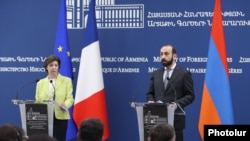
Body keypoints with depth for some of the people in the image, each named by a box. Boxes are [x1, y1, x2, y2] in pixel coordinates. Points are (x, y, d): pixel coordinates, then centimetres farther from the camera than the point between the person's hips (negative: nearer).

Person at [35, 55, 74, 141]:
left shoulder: (66, 81, 6)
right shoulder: (40, 83, 14)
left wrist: (65, 105, -25)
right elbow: (37, 101, 11)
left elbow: (70, 98, -3)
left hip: (60, 117, -2)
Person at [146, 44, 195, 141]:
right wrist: (151, 101, -5)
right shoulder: (156, 73, 15)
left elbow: (190, 95, -3)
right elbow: (150, 93, 18)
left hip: (175, 119, -4)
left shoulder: (184, 73, 0)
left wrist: (177, 104, -18)